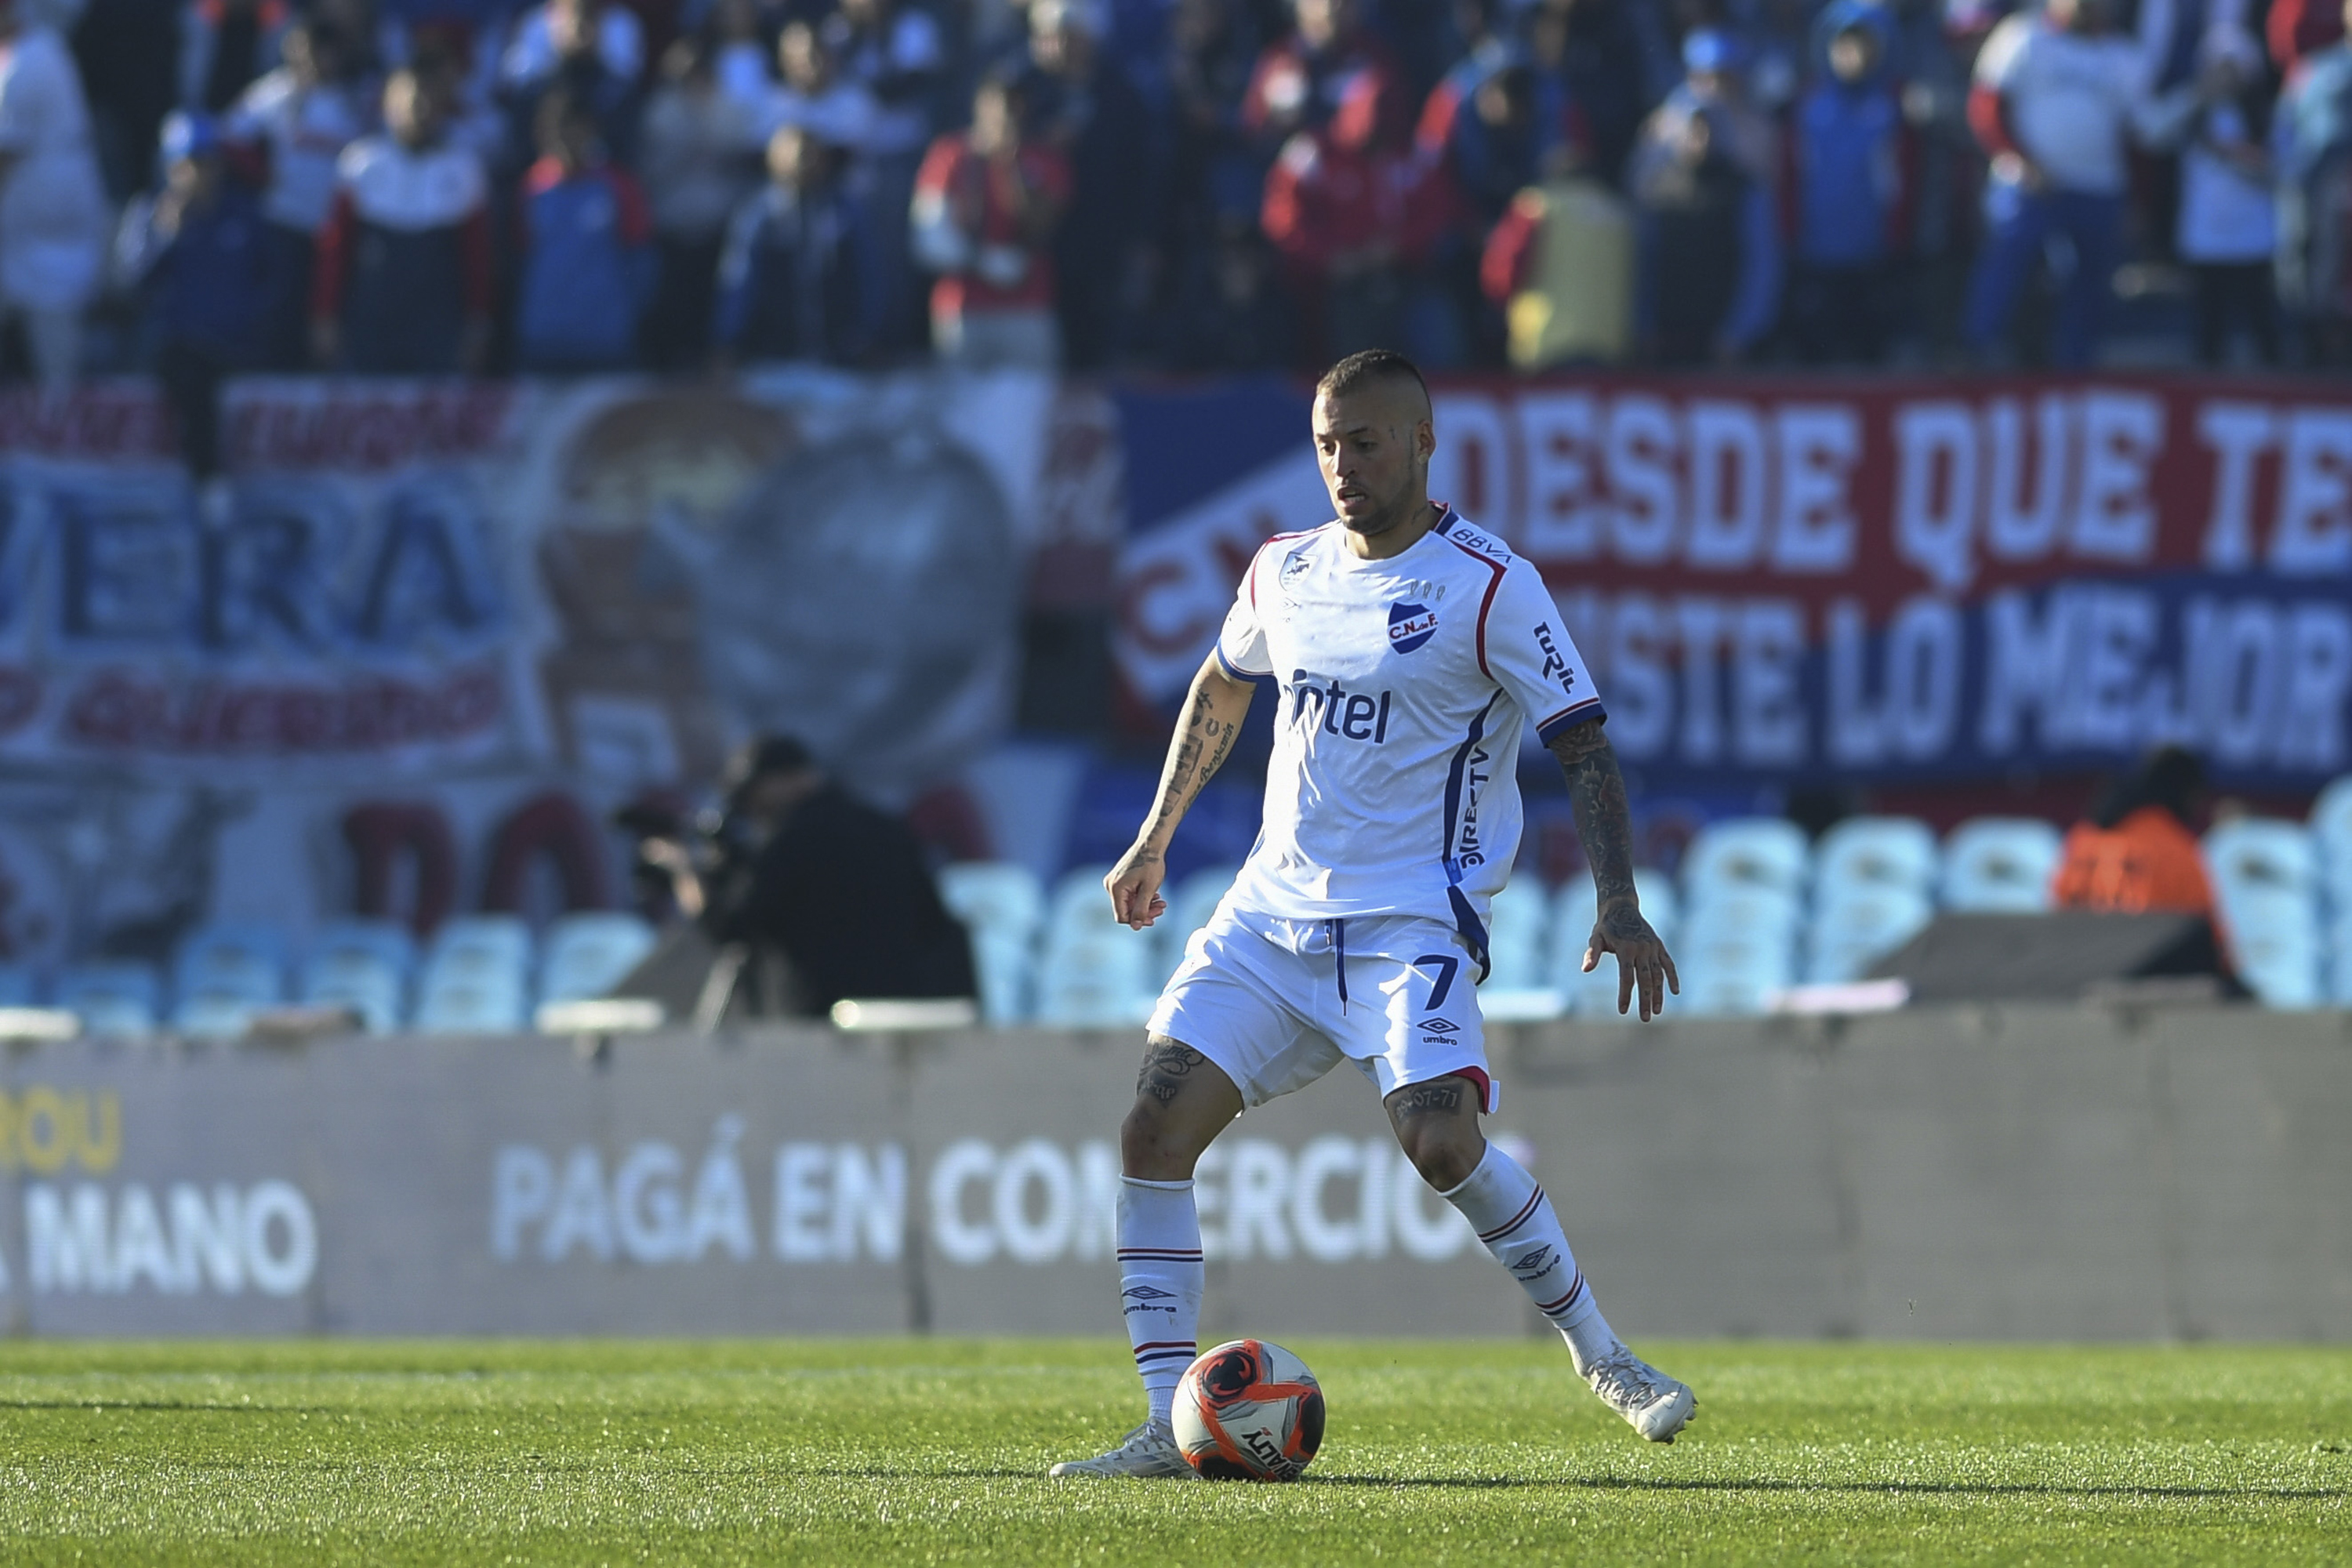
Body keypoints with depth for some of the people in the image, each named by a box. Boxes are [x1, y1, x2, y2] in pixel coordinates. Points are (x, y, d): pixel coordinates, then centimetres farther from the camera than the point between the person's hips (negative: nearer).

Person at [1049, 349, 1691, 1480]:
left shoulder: (1490, 587, -7)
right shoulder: (1286, 573, 11)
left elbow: (1583, 746, -8)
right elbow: (1221, 689, 31)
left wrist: (1618, 907, -19)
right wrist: (1155, 838, 31)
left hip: (1414, 920, -6)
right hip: (1272, 909, 6)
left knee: (1439, 1141, -26)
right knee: (1154, 1128, -10)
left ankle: (1600, 1354, -4)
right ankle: (1168, 1430, -7)